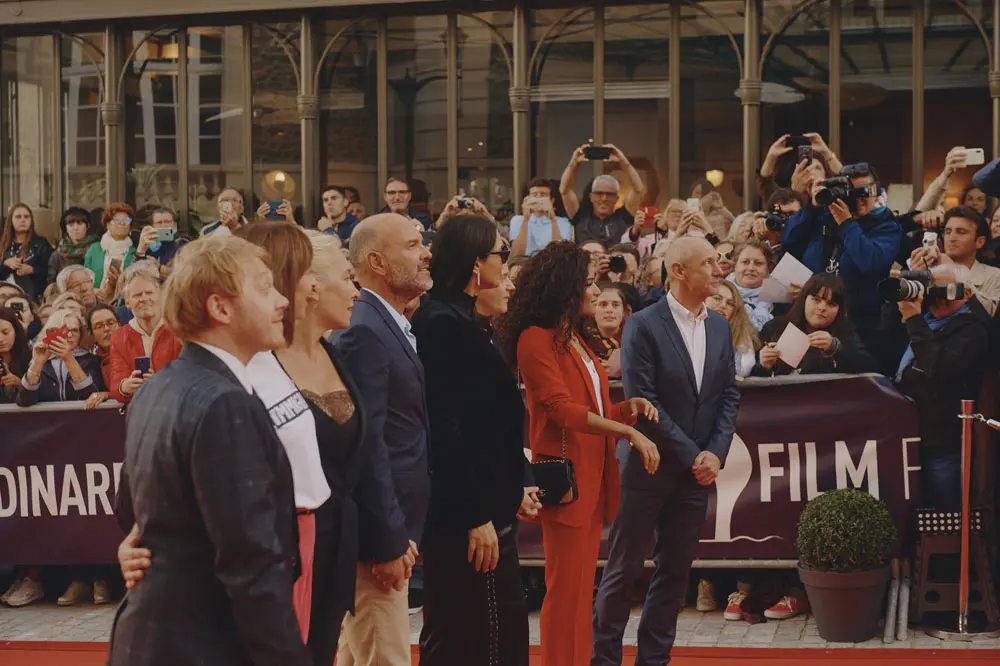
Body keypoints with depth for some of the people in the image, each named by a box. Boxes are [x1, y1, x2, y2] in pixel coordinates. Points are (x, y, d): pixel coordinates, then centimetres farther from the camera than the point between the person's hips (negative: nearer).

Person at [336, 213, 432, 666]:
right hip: (378, 531, -10)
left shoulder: (395, 326, 13)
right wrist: (389, 541, -21)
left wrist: (400, 533, 13)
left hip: (393, 525, 10)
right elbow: (367, 445, -22)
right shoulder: (364, 331, -18)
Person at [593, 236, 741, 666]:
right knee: (624, 570, 1)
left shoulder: (719, 327, 9)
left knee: (675, 571, 9)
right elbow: (642, 401, -14)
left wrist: (715, 452, -5)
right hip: (649, 467, -5)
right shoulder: (643, 326, -10)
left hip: (697, 470, 6)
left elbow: (729, 396, 9)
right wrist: (690, 455, -13)